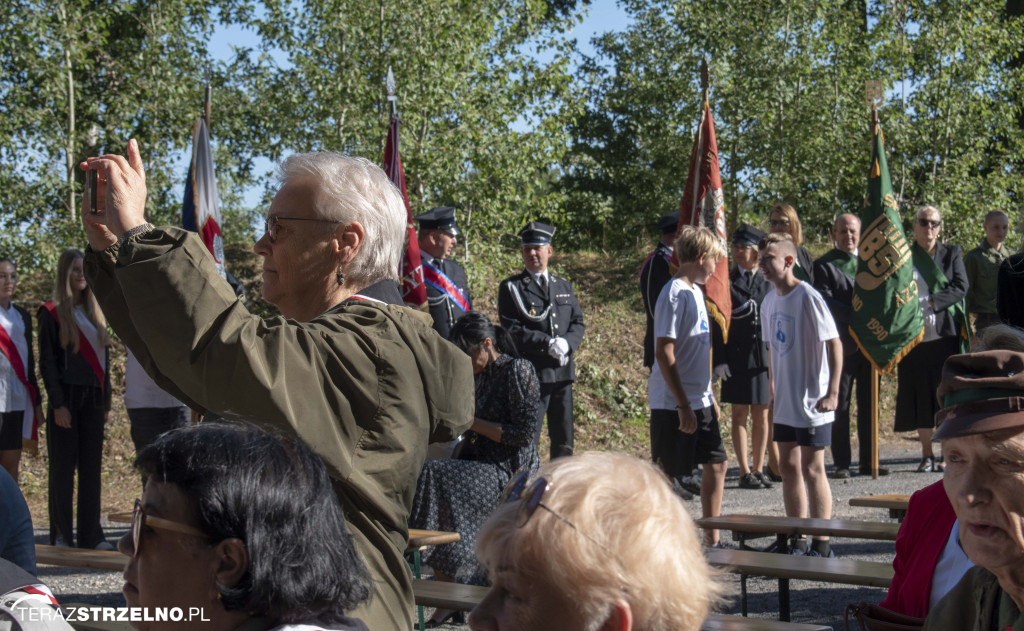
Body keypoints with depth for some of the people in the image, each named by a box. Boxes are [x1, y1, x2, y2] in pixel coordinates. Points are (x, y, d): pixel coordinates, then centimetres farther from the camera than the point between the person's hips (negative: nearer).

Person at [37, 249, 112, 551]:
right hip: (66, 398, -5)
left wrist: (106, 401, 12)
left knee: (91, 466, 4)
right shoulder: (52, 313, -1)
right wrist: (57, 404, -13)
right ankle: (61, 535, 1)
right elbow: (47, 363, -6)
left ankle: (91, 534, 6)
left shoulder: (94, 313, 15)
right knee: (63, 466, -3)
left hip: (93, 399, 5)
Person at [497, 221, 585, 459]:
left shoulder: (564, 286, 18)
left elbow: (578, 323, 13)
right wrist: (548, 344, -17)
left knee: (564, 441, 10)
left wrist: (566, 343, -10)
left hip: (563, 371, 5)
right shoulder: (511, 288, 2)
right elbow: (512, 329, -8)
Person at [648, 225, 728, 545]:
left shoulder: (695, 292, 13)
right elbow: (664, 352, -21)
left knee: (717, 463, 13)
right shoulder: (675, 295, -16)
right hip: (673, 405, -9)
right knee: (666, 473, -2)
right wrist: (683, 405, -22)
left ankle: (712, 540, 23)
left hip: (699, 402, 10)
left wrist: (709, 395, 21)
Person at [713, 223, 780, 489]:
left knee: (761, 415, 7)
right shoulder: (726, 281, 1)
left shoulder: (768, 283, 8)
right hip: (737, 357, -2)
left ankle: (759, 470, 15)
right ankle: (745, 472, 4)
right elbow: (717, 323, -2)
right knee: (740, 415, 1)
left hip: (764, 356, 3)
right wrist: (719, 359, -10)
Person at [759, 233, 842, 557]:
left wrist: (832, 391, -21)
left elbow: (834, 344, -16)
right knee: (789, 468, 11)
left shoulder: (807, 297, -15)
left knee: (812, 469, -4)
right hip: (784, 402, 8)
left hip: (812, 401, -8)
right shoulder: (769, 302, 8)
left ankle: (822, 545, 4)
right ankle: (797, 541, 20)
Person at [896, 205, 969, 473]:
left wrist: (931, 301, -15)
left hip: (946, 336, -1)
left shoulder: (952, 253, 9)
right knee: (919, 395, 2)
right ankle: (927, 454, 10)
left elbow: (961, 287, -3)